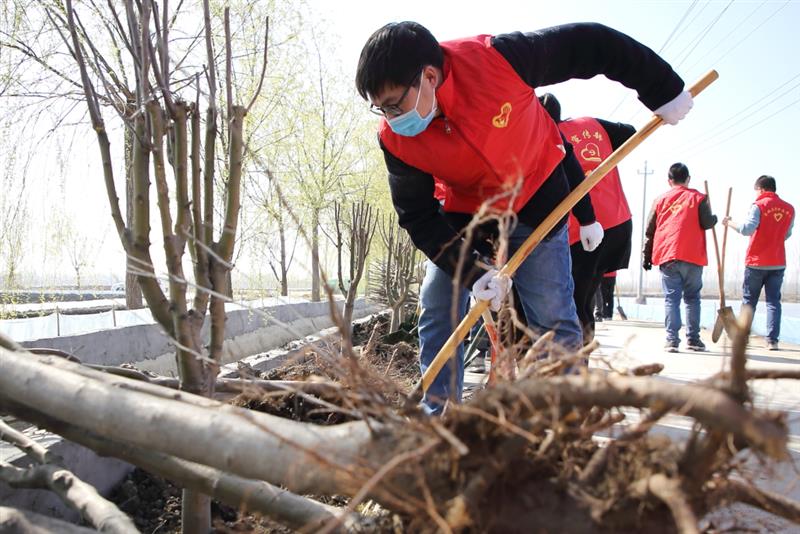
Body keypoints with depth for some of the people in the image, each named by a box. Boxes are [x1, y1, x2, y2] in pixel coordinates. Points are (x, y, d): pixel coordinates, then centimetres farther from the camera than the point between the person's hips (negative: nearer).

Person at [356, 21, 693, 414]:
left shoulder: (495, 58, -31)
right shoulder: (394, 139, -21)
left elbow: (591, 45, -19)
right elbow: (418, 217, -16)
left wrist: (663, 92, -10)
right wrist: (472, 272, -27)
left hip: (534, 201, -2)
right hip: (462, 214, 3)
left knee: (552, 319, -4)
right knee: (436, 312, -2)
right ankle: (438, 419, 11)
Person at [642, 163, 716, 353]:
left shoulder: (660, 200, 11)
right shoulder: (699, 198, 4)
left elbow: (650, 231, 10)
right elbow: (707, 223, -6)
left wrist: (647, 256, 16)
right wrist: (715, 218, 18)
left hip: (666, 257, 1)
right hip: (692, 257, -1)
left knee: (671, 298, 1)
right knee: (692, 298, 10)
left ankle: (672, 340, -5)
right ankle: (693, 339, 9)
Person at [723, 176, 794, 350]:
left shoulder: (759, 205, -9)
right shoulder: (789, 209, 5)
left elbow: (747, 229, -20)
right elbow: (786, 235, 14)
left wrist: (730, 223, -6)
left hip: (756, 262, -3)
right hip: (778, 263, 3)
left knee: (749, 301, 8)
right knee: (773, 301, 5)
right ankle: (772, 340, -1)